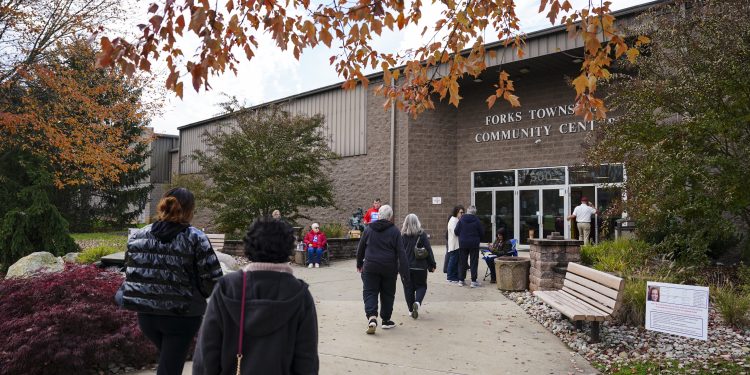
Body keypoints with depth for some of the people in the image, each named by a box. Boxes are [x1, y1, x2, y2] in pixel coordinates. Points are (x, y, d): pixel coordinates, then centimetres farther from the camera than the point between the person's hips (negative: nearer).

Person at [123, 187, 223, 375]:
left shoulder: (138, 236, 1)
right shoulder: (195, 239, -12)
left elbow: (130, 273, 4)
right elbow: (212, 280, -15)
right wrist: (196, 295, 5)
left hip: (146, 315, 5)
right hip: (182, 316, -5)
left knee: (167, 358, 27)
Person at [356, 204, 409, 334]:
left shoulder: (368, 229, 2)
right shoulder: (394, 231, -4)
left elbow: (360, 248, 11)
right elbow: (401, 253, -7)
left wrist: (359, 264, 26)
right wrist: (405, 273, -6)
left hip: (370, 267, 1)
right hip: (389, 268, 0)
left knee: (369, 293, 5)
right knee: (388, 294, 14)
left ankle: (371, 316, -15)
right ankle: (386, 320, 23)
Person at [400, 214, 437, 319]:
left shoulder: (402, 235, -2)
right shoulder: (422, 234, -5)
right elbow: (428, 250, -3)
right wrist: (432, 264, 5)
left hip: (405, 266, 1)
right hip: (420, 266, -1)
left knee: (408, 288, 12)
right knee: (421, 286, 12)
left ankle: (411, 309, 14)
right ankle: (417, 302, -14)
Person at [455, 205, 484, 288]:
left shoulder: (461, 220, -5)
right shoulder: (477, 221, -8)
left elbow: (456, 231, -3)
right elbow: (482, 233, -3)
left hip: (463, 244, 2)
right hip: (474, 244, -2)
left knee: (462, 262, 10)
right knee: (474, 262, 5)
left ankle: (461, 280, 14)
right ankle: (473, 281, 4)